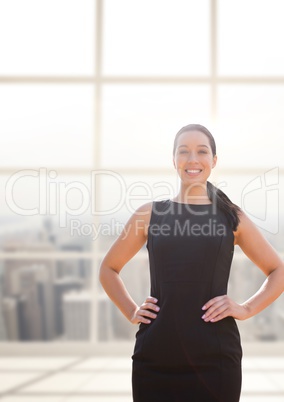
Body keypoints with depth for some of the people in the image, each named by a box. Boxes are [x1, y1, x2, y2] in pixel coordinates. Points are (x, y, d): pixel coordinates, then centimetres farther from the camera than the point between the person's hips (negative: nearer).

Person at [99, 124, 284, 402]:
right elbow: (108, 269, 17)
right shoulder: (149, 214, 7)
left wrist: (247, 309, 0)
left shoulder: (231, 217, 6)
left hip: (215, 357, 0)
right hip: (154, 358, 1)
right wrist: (131, 312, 4)